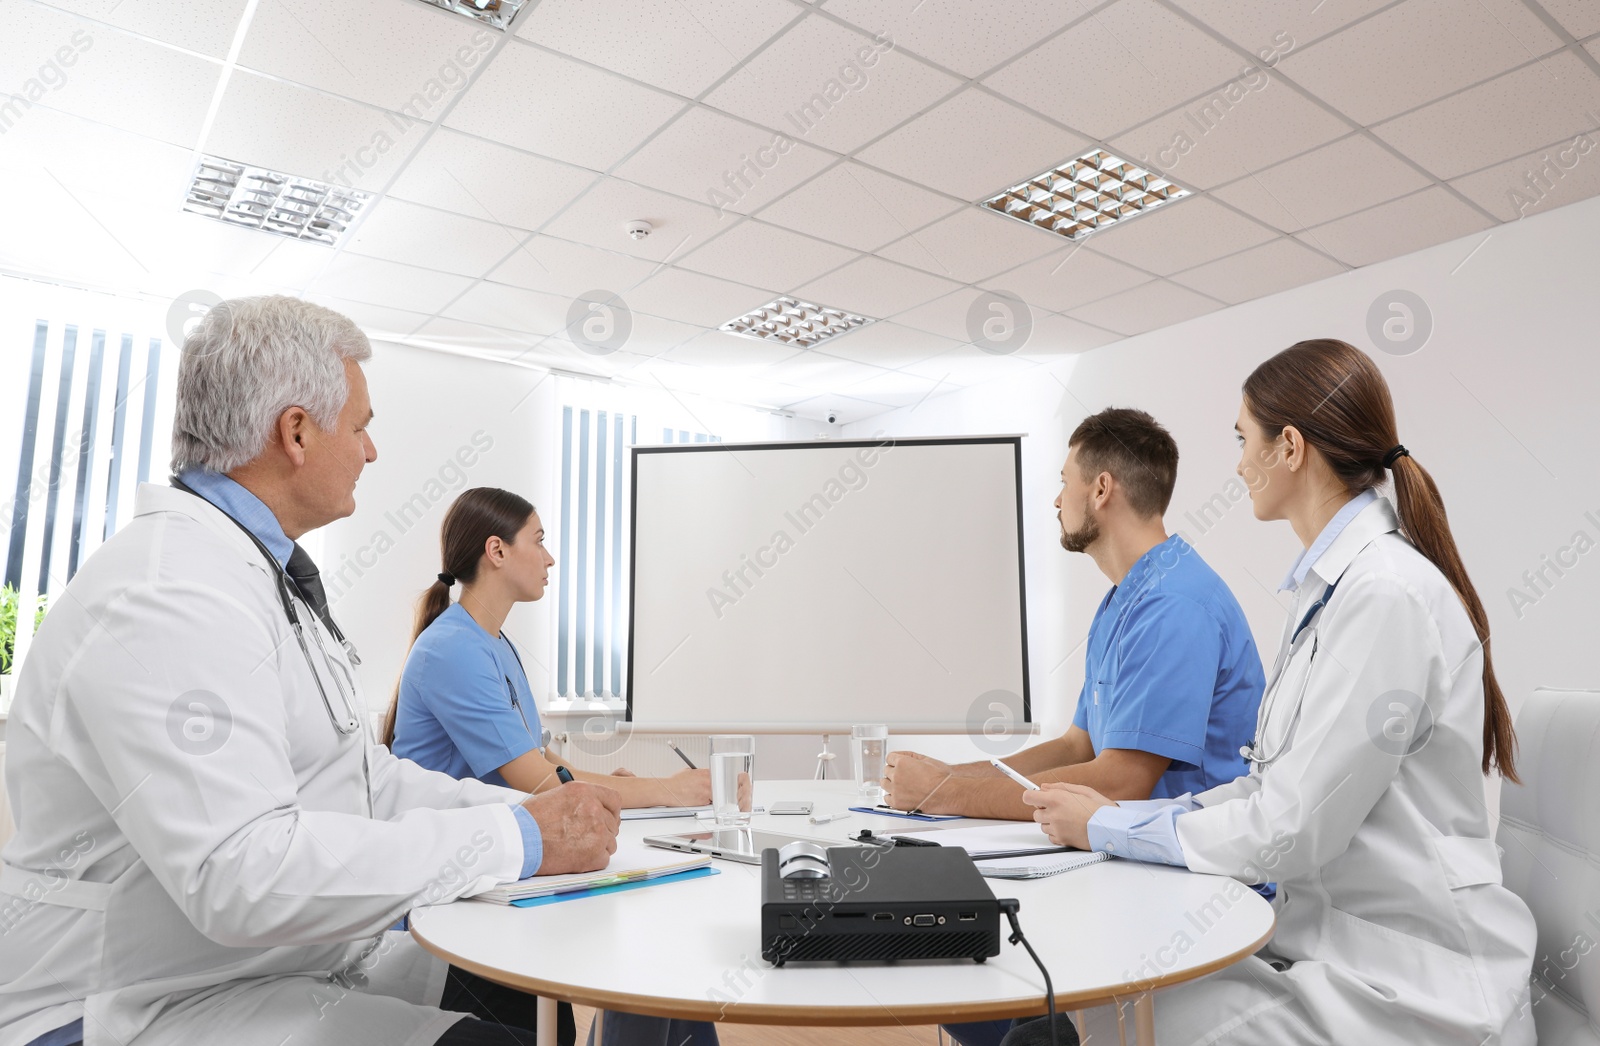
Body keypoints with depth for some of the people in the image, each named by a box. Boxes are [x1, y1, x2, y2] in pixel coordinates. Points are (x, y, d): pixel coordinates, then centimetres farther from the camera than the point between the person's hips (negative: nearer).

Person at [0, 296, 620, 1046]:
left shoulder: (266, 576, 12)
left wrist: (536, 813, 1)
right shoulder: (172, 596, -21)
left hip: (307, 962, 9)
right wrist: (519, 841, -25)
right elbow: (241, 876, -30)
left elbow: (365, 780, 13)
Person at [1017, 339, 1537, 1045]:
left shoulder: (1386, 594, -21)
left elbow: (1288, 832, -21)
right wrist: (1122, 814, 4)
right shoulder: (1330, 584, 8)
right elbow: (1277, 786, 11)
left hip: (1406, 984, -7)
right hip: (1324, 933, 8)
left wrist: (1108, 826, -10)